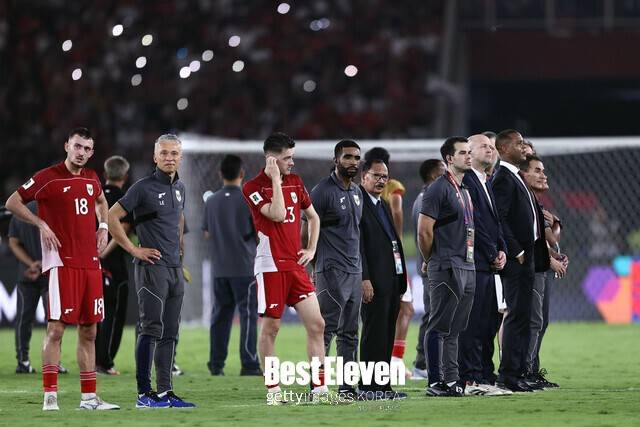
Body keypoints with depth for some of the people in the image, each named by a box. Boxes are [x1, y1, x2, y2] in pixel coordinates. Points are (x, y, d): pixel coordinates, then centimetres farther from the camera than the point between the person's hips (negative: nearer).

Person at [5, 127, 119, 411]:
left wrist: (103, 226, 18)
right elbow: (13, 203, -3)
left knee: (88, 331, 8)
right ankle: (50, 396, -11)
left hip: (91, 263, 7)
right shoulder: (47, 177, -6)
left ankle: (88, 397, 13)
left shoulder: (91, 179, 13)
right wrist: (42, 225, -10)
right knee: (56, 328, -11)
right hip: (62, 263, -7)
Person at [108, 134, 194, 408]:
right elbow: (111, 218, -11)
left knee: (170, 333, 8)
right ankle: (144, 393, -10)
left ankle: (165, 391, 12)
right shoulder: (144, 188, -9)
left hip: (175, 269, 8)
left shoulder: (180, 188, 14)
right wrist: (133, 249, -11)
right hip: (152, 267, -8)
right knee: (152, 329, -10)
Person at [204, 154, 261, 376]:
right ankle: (249, 364, -7)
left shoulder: (211, 202, 6)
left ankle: (216, 364, 9)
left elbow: (207, 234, 12)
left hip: (219, 268, 4)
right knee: (248, 315, -2)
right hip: (244, 267, -4)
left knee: (220, 315, 10)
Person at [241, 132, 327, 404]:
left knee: (316, 324, -1)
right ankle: (272, 389, 7)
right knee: (270, 327, -1)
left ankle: (319, 387, 2)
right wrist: (275, 179, -15)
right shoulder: (253, 187, -7)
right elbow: (277, 214, -21)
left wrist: (311, 249, 12)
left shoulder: (295, 182, 12)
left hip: (295, 265, 6)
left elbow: (313, 217, 24)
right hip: (271, 266, -6)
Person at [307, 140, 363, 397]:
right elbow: (307, 232, -10)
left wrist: (362, 271, 17)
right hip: (332, 271, -8)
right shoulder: (323, 191, -10)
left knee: (349, 333, 9)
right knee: (326, 330, -9)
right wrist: (315, 266, -12)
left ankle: (346, 387, 12)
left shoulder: (357, 193, 16)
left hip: (354, 271, 8)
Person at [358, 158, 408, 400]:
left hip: (392, 280, 9)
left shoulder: (383, 206, 22)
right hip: (373, 281, -9)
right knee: (374, 334, -8)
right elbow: (357, 245, -15)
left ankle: (382, 385, 10)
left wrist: (400, 280, 18)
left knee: (387, 336, 8)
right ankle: (369, 387, -6)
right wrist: (364, 279, -21)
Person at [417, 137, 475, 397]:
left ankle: (452, 380, 14)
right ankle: (435, 383, -7)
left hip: (467, 268, 9)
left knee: (455, 329, 11)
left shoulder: (465, 191, 18)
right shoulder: (439, 189, -10)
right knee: (440, 327, -7)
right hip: (446, 269, -9)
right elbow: (424, 231, -14)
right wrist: (431, 262, -2)